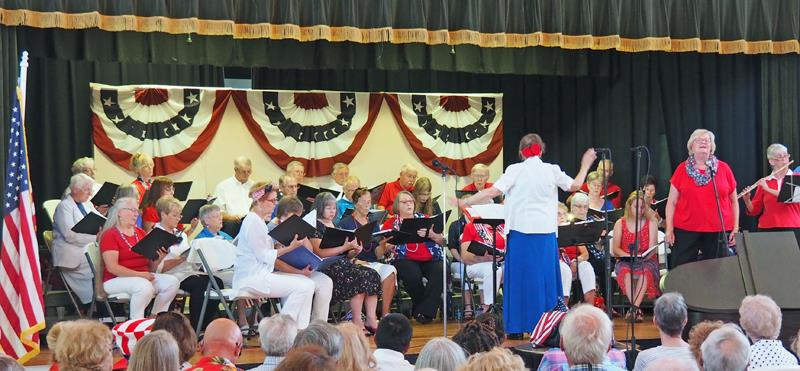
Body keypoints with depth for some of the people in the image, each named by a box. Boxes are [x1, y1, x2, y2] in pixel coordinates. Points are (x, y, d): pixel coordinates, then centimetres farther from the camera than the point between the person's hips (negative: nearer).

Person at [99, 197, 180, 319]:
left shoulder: (140, 233, 17)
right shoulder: (109, 235, -5)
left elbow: (150, 263, 17)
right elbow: (112, 267, -15)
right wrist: (139, 274, -20)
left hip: (143, 276, 7)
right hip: (116, 280, -7)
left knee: (172, 282, -15)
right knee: (145, 286, -35)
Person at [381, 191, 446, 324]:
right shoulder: (391, 222, 17)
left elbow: (442, 241, 13)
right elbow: (386, 247, 6)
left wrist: (431, 234, -8)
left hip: (430, 259, 2)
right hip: (405, 260, -2)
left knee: (440, 272, -31)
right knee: (413, 275, -36)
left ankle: (424, 312, -25)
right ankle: (431, 307, -11)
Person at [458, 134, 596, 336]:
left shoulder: (515, 170, -5)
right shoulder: (552, 171, 1)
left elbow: (494, 191, -13)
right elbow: (575, 185, 15)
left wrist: (466, 202, -7)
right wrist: (585, 165, 30)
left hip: (520, 231, -2)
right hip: (546, 232, 2)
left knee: (520, 278, 4)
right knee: (545, 278, 9)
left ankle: (517, 326, 5)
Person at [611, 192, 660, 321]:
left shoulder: (651, 223, 8)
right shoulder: (620, 224, 9)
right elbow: (615, 248, 1)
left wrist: (644, 256, -24)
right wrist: (628, 255, -19)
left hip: (646, 261, 0)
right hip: (625, 261, 1)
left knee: (645, 270, -36)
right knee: (625, 270, -35)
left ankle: (634, 308, -43)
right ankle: (636, 309, -39)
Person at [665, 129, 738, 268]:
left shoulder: (723, 168, 6)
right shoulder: (682, 169, 5)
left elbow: (734, 201, 11)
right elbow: (672, 202, 6)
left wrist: (736, 228, 5)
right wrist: (669, 229, -1)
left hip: (718, 231, 1)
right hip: (686, 231, 0)